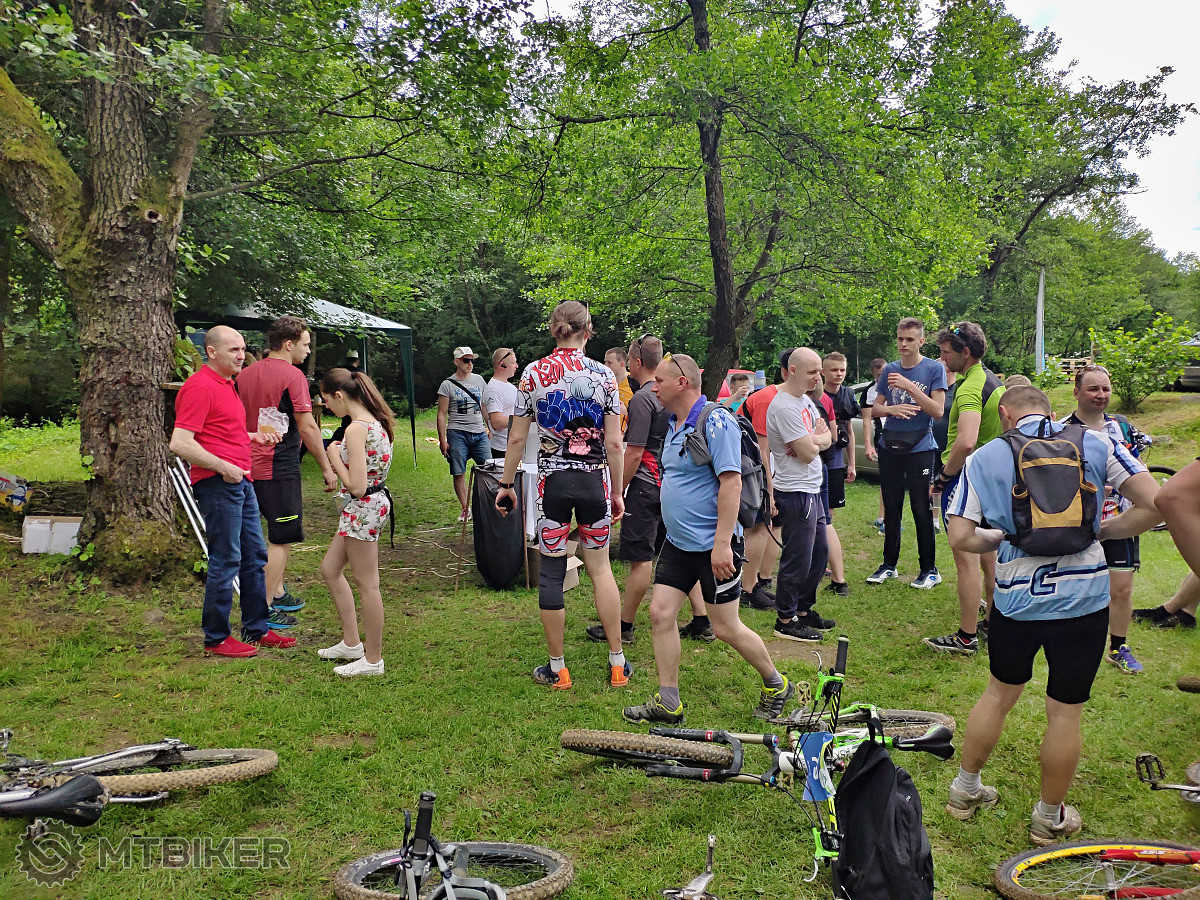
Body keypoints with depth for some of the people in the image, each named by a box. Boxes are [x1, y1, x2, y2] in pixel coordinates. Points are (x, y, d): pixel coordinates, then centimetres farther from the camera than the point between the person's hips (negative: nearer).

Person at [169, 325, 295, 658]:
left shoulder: (226, 384, 18)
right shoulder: (200, 387, -14)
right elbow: (180, 443, -21)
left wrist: (255, 437, 15)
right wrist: (223, 467, -21)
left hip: (241, 481, 10)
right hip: (217, 483, -10)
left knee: (255, 557, 14)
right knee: (226, 561, -4)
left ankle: (257, 629, 25)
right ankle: (217, 639, 7)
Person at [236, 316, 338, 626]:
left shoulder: (245, 375, 10)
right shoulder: (292, 376, -13)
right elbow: (307, 428, -16)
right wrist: (327, 468, -9)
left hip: (252, 466, 8)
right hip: (280, 469, -8)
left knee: (282, 531, 21)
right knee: (281, 539, -1)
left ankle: (277, 592, 29)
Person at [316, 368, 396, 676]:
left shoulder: (355, 429, -22)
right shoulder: (374, 421, 7)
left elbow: (357, 486, -25)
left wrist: (334, 458, -11)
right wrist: (340, 455, 6)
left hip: (363, 508, -10)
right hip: (374, 503, 10)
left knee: (367, 585, 0)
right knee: (330, 569, 20)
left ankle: (372, 660, 12)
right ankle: (351, 643, 29)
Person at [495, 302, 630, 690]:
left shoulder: (533, 373, -1)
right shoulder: (604, 375, -1)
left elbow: (517, 438, 0)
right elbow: (614, 443, -2)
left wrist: (506, 484, 11)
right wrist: (617, 491, 9)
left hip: (552, 481, -1)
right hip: (594, 480, 1)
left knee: (551, 572, 7)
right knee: (600, 567, 14)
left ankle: (557, 669, 14)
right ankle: (618, 663, 18)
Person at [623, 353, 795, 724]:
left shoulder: (715, 421, -17)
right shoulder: (674, 424, 12)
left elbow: (731, 481, -22)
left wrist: (722, 543, -25)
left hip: (713, 546, -8)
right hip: (678, 542, 9)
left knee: (726, 628, 1)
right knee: (660, 613, 2)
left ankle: (776, 685, 24)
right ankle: (667, 703, 12)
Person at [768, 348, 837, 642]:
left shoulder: (806, 400, 12)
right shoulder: (784, 407, -20)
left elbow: (827, 438, 11)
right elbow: (808, 453, -20)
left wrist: (814, 440, -10)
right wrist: (817, 439, 0)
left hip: (811, 490, 10)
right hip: (795, 493, -10)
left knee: (819, 551, 17)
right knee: (797, 558, -3)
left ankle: (803, 609, 29)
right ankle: (785, 620, 9)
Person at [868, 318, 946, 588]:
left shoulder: (934, 369, -3)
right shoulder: (889, 370, 10)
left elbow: (937, 411, -10)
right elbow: (875, 409, 10)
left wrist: (909, 387, -19)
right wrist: (893, 408, -12)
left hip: (920, 447, -4)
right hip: (890, 448, 4)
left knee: (921, 511, -2)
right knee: (891, 510, 10)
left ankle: (929, 570, 8)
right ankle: (889, 565, 21)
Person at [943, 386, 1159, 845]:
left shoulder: (984, 458, 1)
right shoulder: (1094, 443, 1)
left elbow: (960, 536, -5)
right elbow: (1153, 504, -5)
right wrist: (1103, 530, 9)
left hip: (1015, 598, 1)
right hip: (1084, 599, -1)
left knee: (1000, 693, 22)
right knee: (1065, 712, 11)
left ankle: (965, 790, 35)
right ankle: (1050, 817, 26)